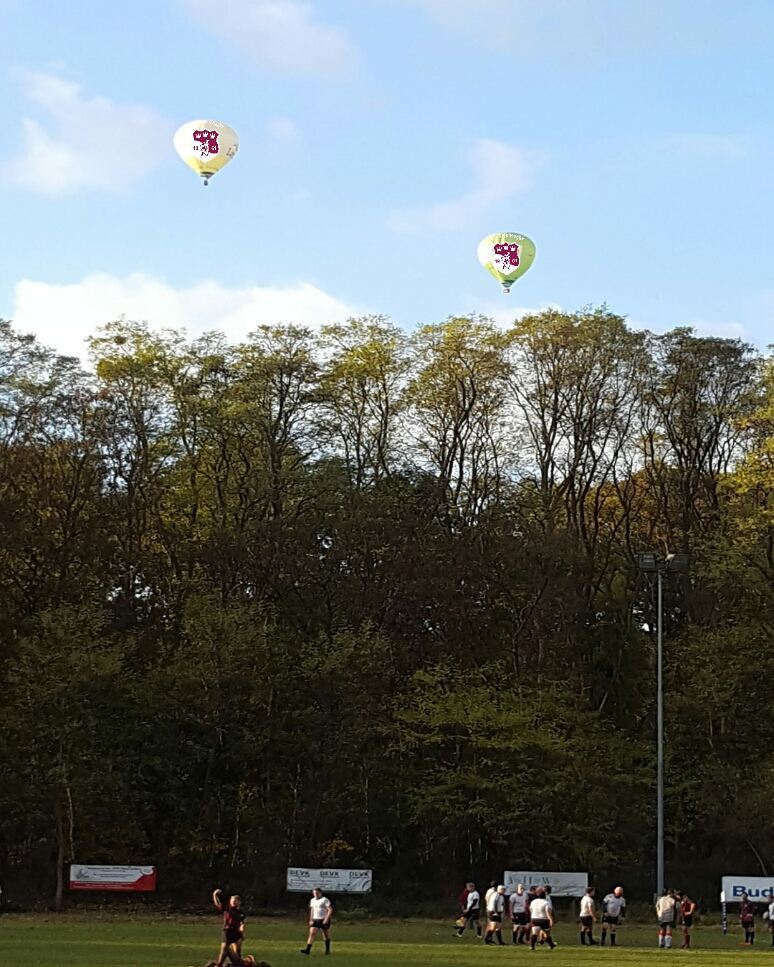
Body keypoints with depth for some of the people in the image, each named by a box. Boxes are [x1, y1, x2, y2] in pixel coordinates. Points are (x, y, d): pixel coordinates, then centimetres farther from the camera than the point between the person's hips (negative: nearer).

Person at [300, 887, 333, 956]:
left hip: (324, 920, -5)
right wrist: (311, 920, 15)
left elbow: (330, 910, -13)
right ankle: (308, 949, -18)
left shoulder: (325, 900, -9)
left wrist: (326, 919, -20)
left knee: (325, 934, 8)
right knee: (312, 933, -10)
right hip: (315, 920, 5)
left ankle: (327, 949, 25)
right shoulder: (312, 900, 11)